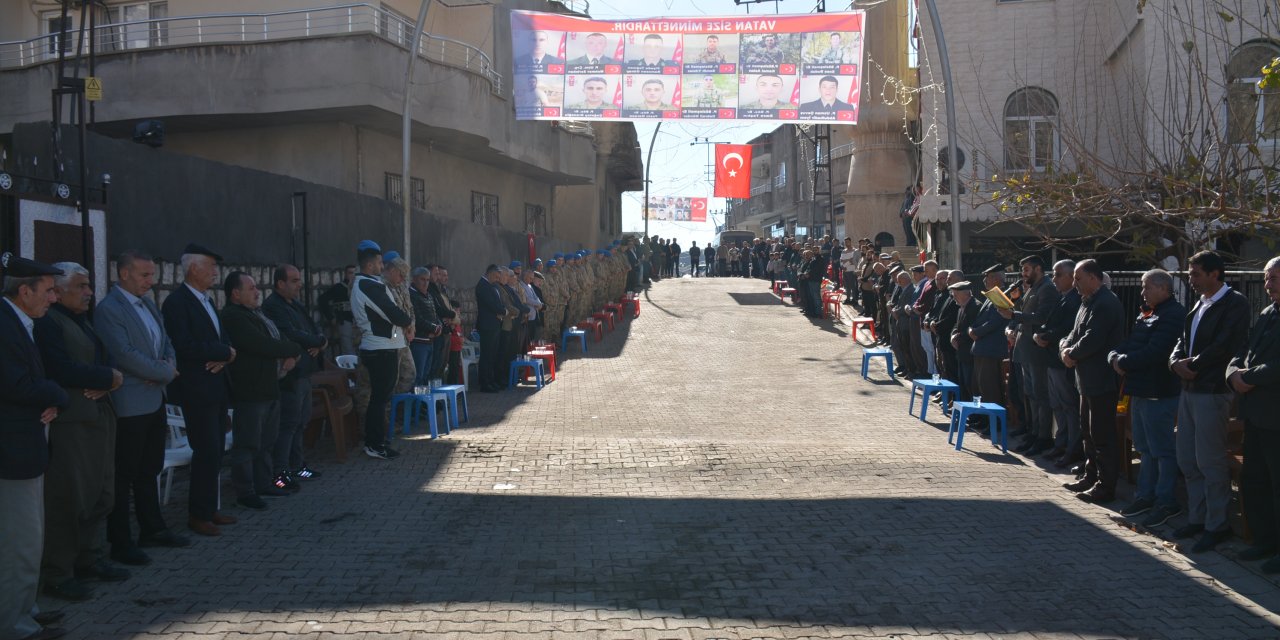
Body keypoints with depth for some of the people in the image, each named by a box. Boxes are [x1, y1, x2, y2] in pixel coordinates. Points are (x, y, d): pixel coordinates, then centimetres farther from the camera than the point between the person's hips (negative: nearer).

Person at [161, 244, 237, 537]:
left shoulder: (207, 300, 16)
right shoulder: (177, 302, -12)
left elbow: (222, 338, 18)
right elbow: (185, 347, -22)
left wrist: (223, 355, -5)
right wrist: (225, 353, -13)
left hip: (217, 387, 9)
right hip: (197, 389, -9)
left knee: (214, 452, 12)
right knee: (207, 452, -7)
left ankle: (209, 509, 21)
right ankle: (198, 515, 4)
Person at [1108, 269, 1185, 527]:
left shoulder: (1173, 315, -16)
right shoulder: (1145, 314, 15)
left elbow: (1153, 353, -25)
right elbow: (1126, 343, 14)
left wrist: (1124, 362, -14)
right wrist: (1115, 357, -6)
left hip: (1159, 392, -10)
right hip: (1139, 390, 10)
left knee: (1162, 450, -1)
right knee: (1145, 447, 17)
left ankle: (1166, 502, 7)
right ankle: (1145, 495, 27)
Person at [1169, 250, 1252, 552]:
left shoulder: (1235, 303, -10)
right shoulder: (1199, 304, 16)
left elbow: (1224, 345, -19)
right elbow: (1183, 341, 15)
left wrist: (1192, 365, -9)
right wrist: (1177, 363, -4)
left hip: (1212, 391, -8)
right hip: (1189, 389, 9)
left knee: (1210, 461, -2)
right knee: (1187, 459, 13)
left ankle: (1217, 525, 9)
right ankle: (1197, 518, 25)